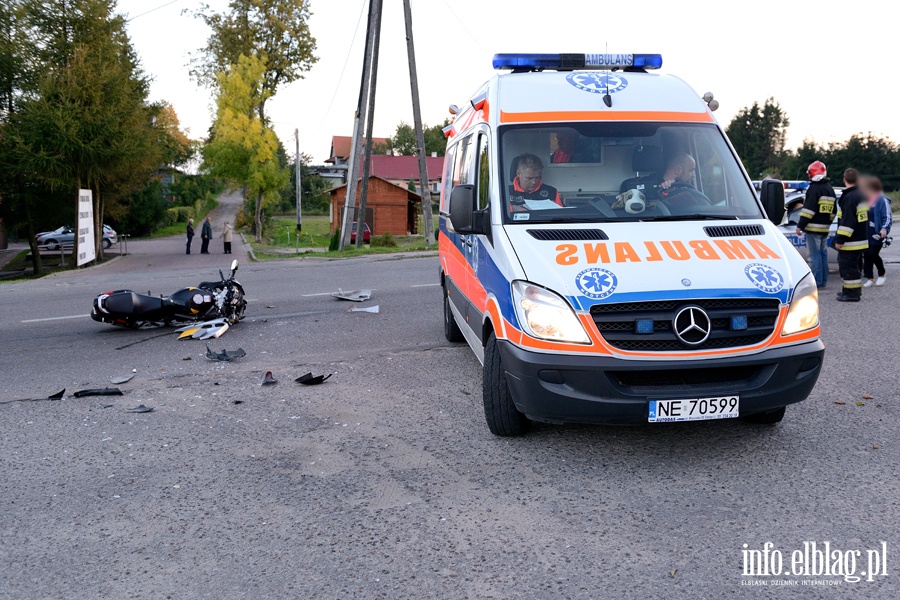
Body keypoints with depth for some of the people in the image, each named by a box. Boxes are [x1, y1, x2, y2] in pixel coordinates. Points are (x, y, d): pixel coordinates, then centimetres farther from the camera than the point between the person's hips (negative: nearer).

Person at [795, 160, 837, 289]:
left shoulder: (814, 188, -13)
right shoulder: (830, 189, 17)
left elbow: (808, 209, -19)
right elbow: (833, 211, 22)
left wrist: (800, 225, -16)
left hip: (813, 228, -9)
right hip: (825, 228, 9)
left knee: (815, 255, -7)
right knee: (823, 254, 14)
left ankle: (816, 282, -7)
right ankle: (823, 281, 20)